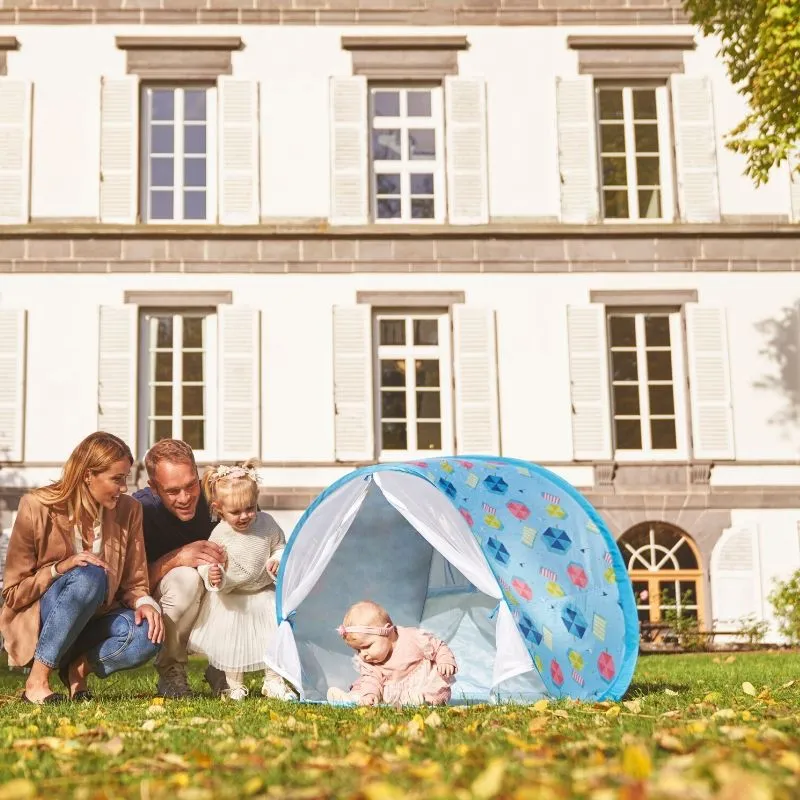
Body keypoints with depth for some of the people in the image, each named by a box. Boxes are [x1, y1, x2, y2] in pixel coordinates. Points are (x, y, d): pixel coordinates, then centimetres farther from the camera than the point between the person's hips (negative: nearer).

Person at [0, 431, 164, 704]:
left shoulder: (128, 511, -3)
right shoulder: (37, 507, -13)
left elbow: (133, 583, 1)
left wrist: (144, 602, -23)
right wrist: (59, 568, -26)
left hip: (94, 619, 3)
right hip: (37, 622, -3)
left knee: (147, 636, -30)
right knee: (89, 577, -36)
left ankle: (79, 668, -4)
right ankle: (36, 680, -26)